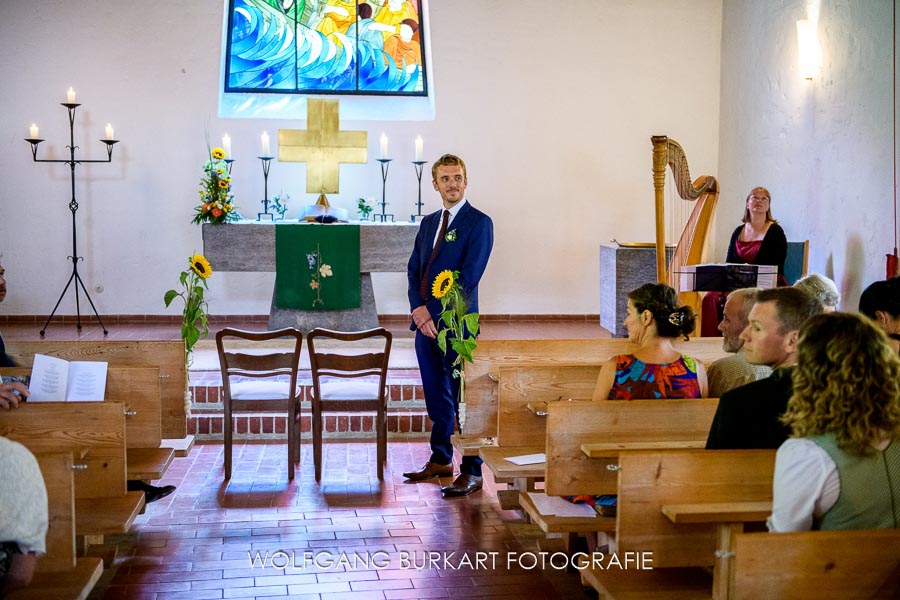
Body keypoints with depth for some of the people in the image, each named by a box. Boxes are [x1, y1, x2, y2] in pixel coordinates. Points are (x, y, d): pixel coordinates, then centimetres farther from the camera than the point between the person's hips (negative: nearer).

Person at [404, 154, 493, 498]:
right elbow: (414, 269, 12)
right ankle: (440, 460, 25)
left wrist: (432, 311, -15)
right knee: (436, 397, 14)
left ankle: (472, 472, 1)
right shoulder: (428, 223, 16)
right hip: (425, 323, 7)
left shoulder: (479, 223, -6)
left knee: (463, 398, -4)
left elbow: (468, 278, -14)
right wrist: (418, 309, -5)